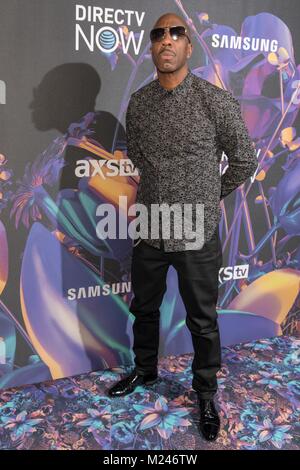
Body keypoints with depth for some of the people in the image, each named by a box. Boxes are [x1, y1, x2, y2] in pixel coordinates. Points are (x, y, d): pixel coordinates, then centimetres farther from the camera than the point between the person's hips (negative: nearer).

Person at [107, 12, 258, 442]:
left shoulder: (216, 100, -10)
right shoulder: (138, 103, 2)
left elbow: (244, 160, -1)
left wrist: (209, 197, 7)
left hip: (197, 236, -4)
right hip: (149, 230, 4)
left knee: (202, 321, 11)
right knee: (144, 309, 20)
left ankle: (206, 394, 34)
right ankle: (145, 371, 47)